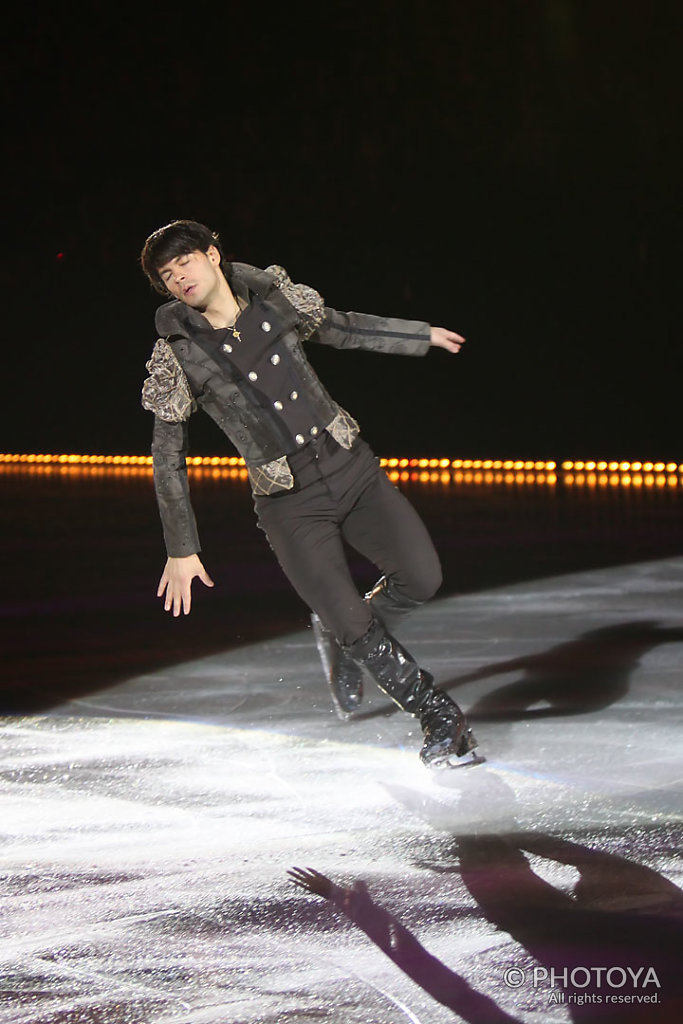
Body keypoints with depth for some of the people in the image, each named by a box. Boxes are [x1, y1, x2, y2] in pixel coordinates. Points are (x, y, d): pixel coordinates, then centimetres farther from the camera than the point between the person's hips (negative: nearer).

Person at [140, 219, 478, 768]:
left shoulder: (276, 296, 1)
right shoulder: (177, 356, -7)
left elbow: (339, 328, 21)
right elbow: (168, 459, -1)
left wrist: (419, 335, 31)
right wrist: (182, 549, -1)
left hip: (352, 468, 3)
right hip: (290, 504, -3)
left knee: (421, 577, -10)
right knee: (352, 625, -8)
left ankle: (343, 640, 21)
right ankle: (439, 716, 14)